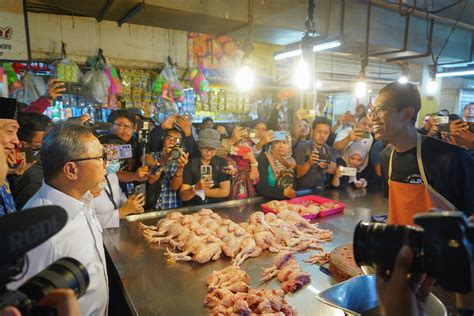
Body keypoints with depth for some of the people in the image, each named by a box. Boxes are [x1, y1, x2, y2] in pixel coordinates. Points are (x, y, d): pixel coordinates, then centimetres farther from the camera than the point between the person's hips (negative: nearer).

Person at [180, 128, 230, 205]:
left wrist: (200, 192, -7)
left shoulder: (222, 163, 1)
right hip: (194, 208, -1)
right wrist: (196, 188, -24)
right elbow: (183, 196, -7)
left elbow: (225, 192, -6)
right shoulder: (190, 164, -3)